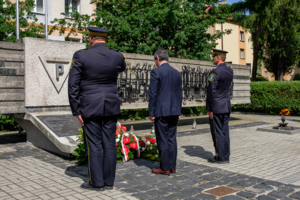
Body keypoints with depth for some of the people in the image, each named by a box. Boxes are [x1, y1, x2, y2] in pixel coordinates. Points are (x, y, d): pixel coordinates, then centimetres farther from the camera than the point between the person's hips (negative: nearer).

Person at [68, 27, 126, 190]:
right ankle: (109, 181, 17)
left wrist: (76, 111, -5)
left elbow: (73, 86, -10)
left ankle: (97, 182, 13)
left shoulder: (81, 56, -9)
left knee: (94, 144, 4)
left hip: (90, 107, -3)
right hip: (111, 106, 4)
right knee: (109, 144, 9)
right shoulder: (117, 56, -1)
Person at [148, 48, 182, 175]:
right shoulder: (177, 73, 10)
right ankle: (172, 166, 17)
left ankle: (165, 168, 6)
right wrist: (178, 111, 17)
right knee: (172, 139, 11)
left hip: (161, 111, -6)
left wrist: (151, 113, -6)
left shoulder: (156, 72, -9)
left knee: (162, 140, 0)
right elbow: (180, 94, 12)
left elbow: (153, 93, -11)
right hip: (174, 111, 6)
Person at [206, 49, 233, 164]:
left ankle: (220, 157, 5)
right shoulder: (230, 71, 8)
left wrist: (209, 109, -13)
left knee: (217, 132, -1)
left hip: (216, 107, -8)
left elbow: (211, 92, -17)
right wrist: (220, 66, 15)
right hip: (227, 107, 8)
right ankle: (226, 156, 17)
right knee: (225, 132, 12)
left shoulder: (215, 72, -15)